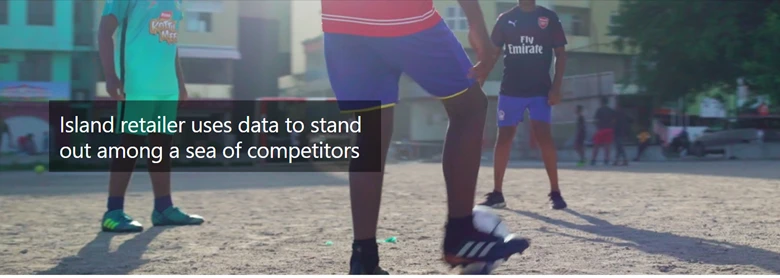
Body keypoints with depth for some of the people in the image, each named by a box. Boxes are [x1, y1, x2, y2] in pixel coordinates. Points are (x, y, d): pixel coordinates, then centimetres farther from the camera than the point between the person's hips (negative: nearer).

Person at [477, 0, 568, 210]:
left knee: (543, 136, -9)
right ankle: (497, 193, 7)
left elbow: (560, 54, 3)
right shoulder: (505, 19, 6)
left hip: (540, 90, -1)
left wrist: (556, 87, -7)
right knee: (504, 136, 0)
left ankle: (555, 192, 0)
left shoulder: (549, 18, 2)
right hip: (510, 89, 1)